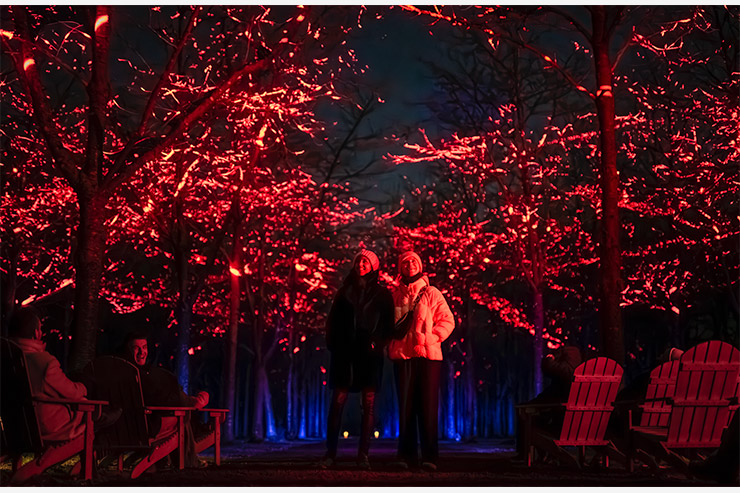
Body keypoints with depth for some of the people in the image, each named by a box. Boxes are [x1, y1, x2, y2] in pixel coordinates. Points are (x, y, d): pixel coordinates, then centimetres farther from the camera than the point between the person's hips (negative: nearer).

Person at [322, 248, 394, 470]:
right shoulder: (345, 291, 15)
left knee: (368, 404, -2)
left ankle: (363, 454, 2)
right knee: (338, 401, -4)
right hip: (344, 353, 1)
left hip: (369, 354, -1)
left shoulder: (382, 293, 9)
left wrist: (378, 343, -10)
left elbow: (388, 323, 5)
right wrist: (333, 344, 2)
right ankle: (330, 452, 0)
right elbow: (332, 320, 15)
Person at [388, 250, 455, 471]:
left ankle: (430, 457, -1)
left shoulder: (431, 293, 6)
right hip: (402, 357, 2)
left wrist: (431, 338, -9)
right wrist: (391, 346, 4)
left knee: (428, 407, -3)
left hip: (428, 356, -2)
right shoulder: (395, 296, 12)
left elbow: (447, 320, 4)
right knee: (405, 407, 3)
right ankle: (406, 455, 8)